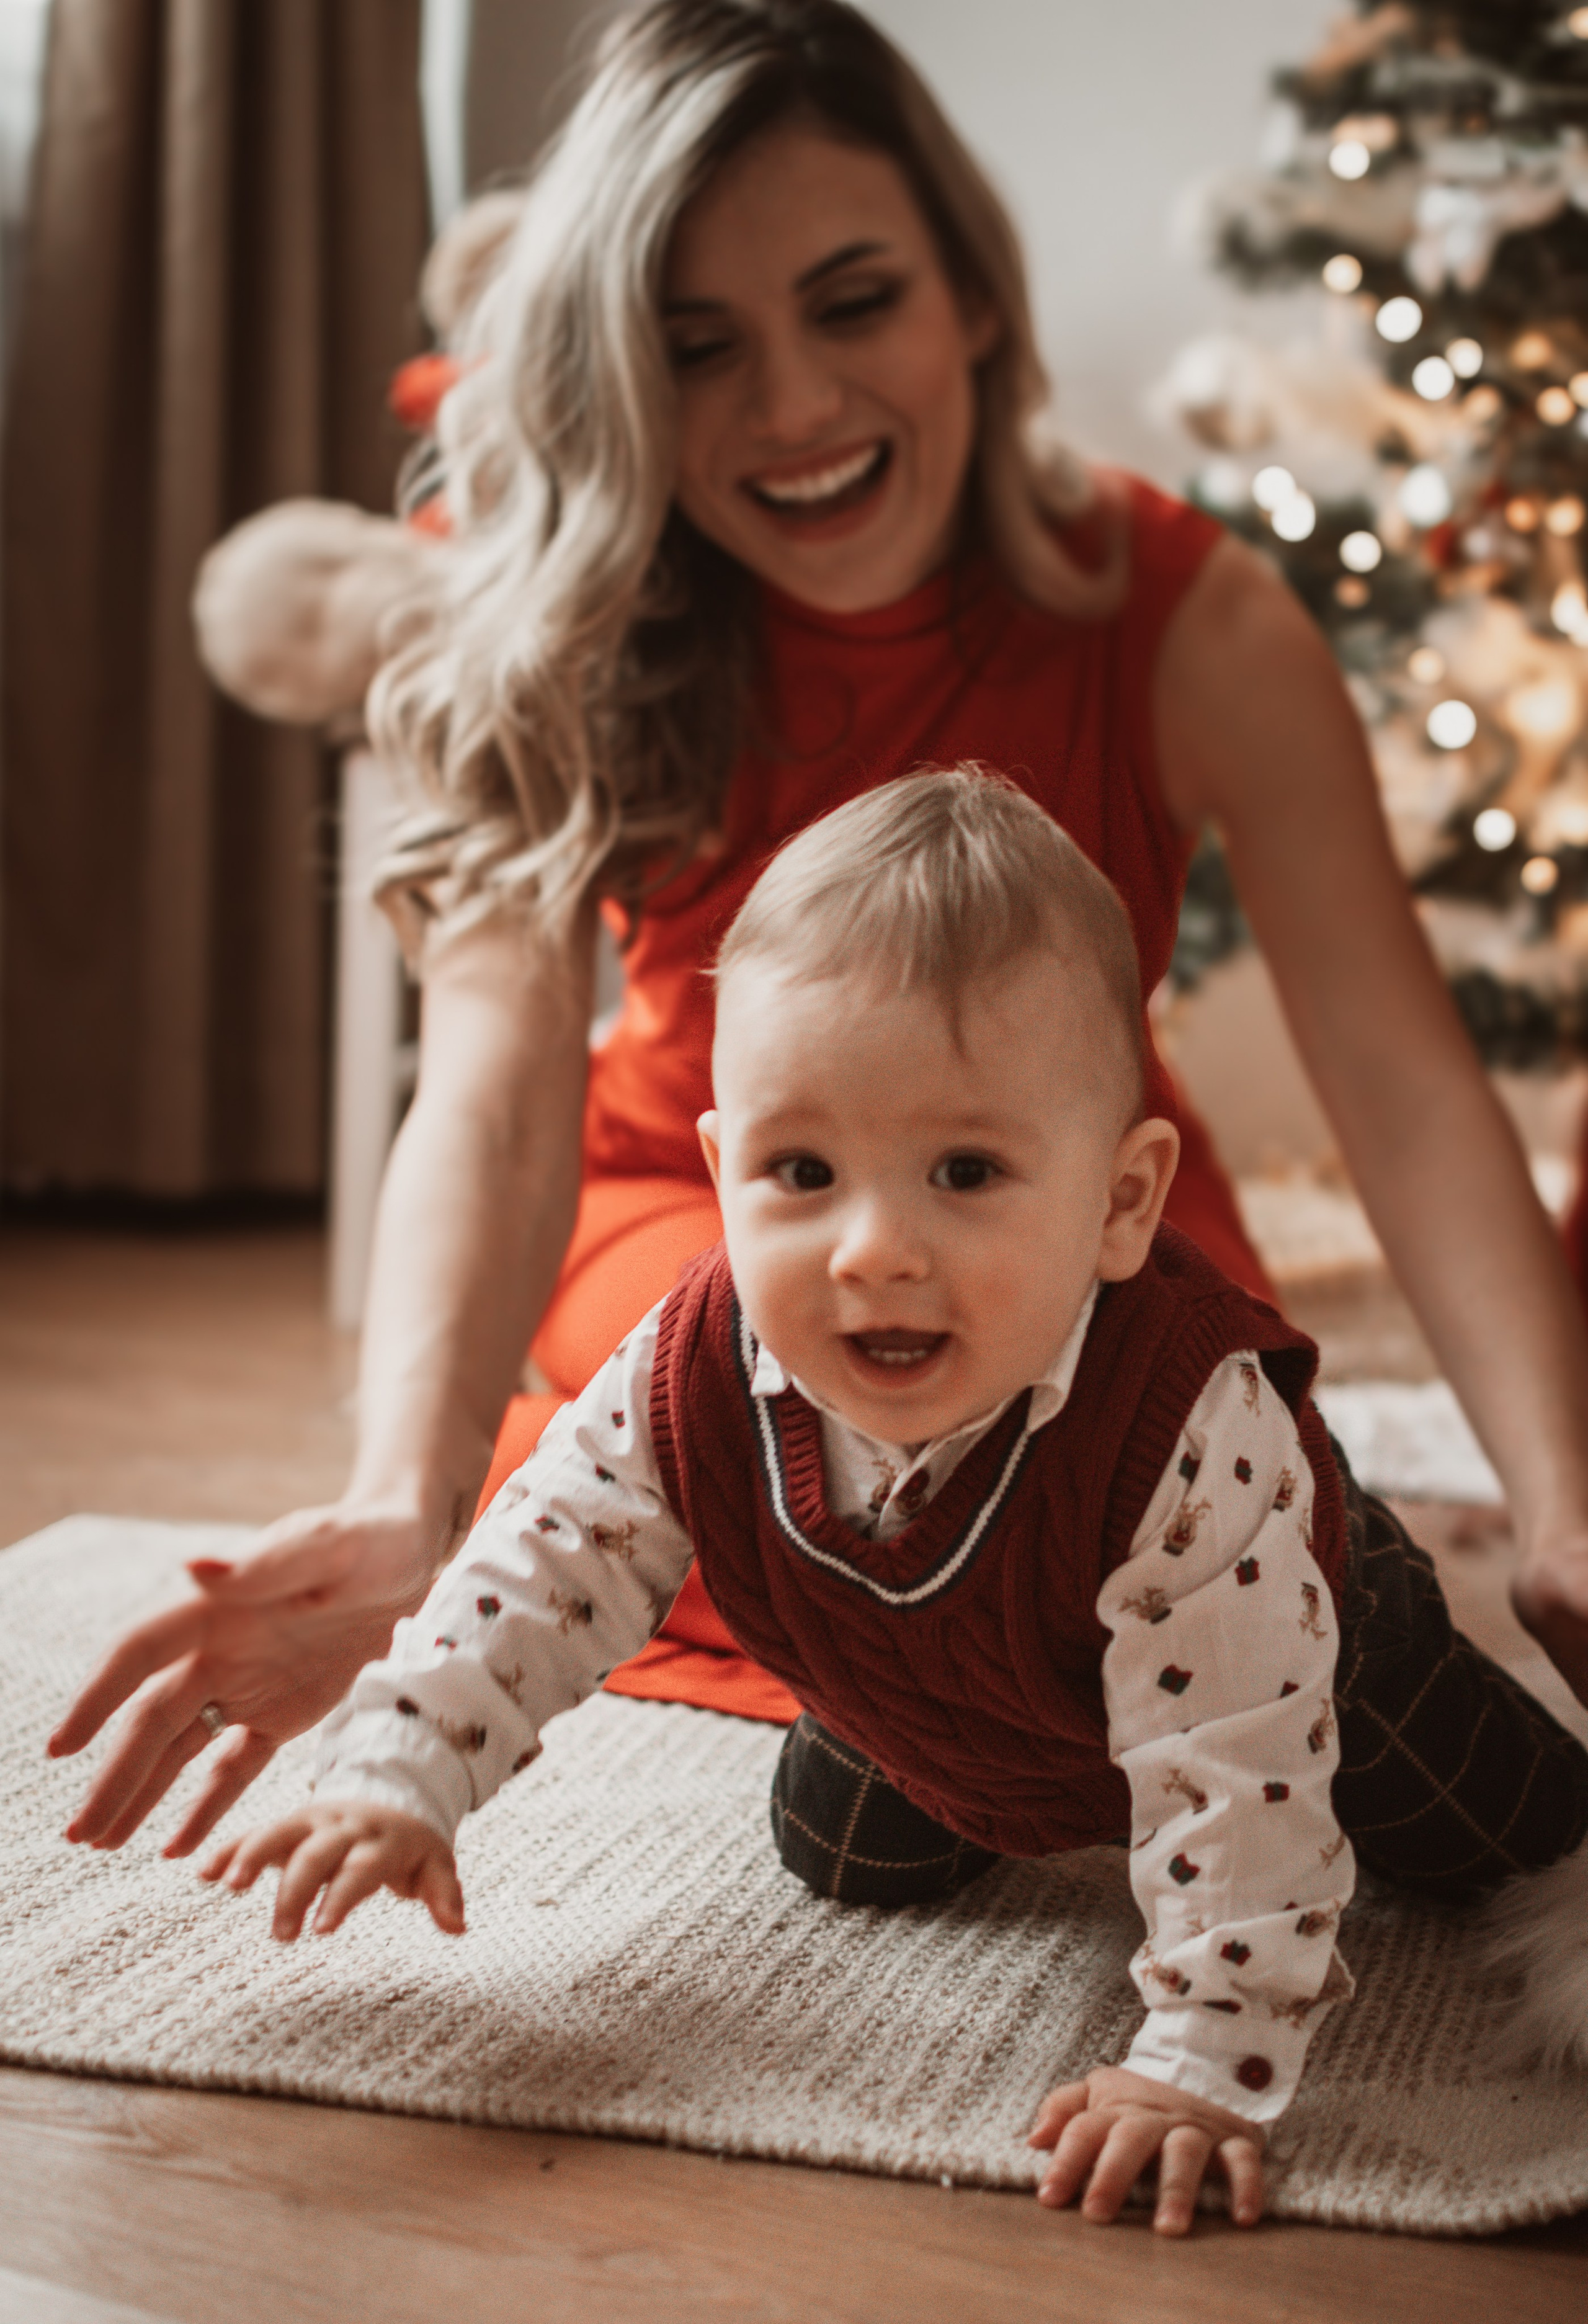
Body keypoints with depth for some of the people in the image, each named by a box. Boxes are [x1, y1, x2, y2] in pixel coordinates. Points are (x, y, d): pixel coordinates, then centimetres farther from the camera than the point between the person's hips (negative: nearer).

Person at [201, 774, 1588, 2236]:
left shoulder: (1192, 1432, -49)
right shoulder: (691, 1381, -35)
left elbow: (1235, 1771, -43)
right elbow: (542, 1569, -21)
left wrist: (1208, 2063, -42)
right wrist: (397, 1774, -31)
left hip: (1269, 1656, -3)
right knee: (847, 1867, 19)